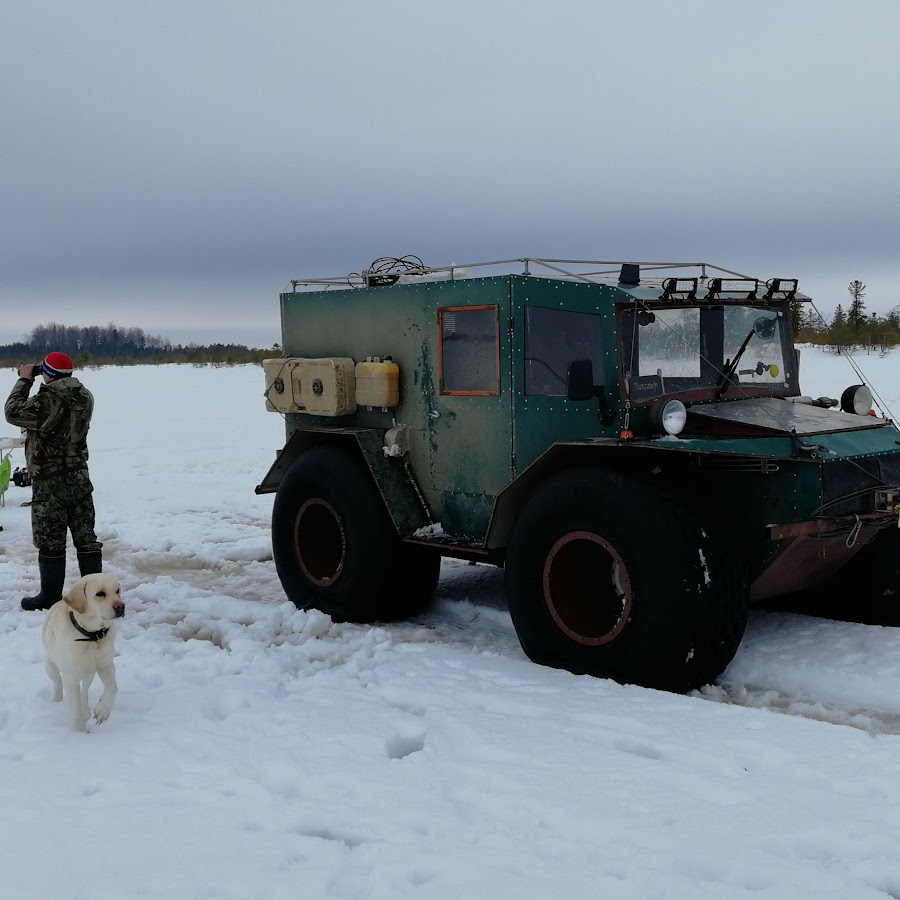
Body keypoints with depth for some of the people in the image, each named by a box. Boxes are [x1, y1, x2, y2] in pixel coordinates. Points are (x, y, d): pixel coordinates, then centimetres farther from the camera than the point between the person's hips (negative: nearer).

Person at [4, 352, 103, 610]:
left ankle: (51, 596, 13)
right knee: (85, 537, 10)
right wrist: (33, 381, 9)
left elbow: (13, 412, -9)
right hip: (79, 479, 6)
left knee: (50, 541, 4)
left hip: (49, 484, -6)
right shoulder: (84, 398, 0)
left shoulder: (46, 402, -21)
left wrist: (25, 380, 0)